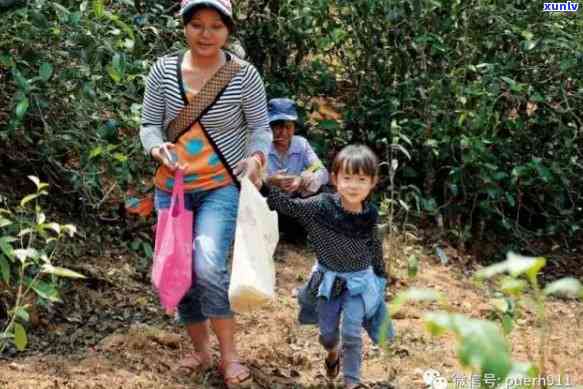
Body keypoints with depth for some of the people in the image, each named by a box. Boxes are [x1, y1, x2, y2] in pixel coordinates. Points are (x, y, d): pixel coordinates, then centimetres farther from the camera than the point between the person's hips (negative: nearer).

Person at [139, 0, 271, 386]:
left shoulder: (245, 75, -8)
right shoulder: (164, 69, -3)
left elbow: (260, 126, -1)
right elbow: (149, 124, 1)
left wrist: (256, 156, -22)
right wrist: (158, 148, -20)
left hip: (221, 187, -4)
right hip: (172, 187, 4)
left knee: (209, 267, -22)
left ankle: (229, 355, -4)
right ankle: (201, 351, 30)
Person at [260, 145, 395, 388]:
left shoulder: (370, 215, -10)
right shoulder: (322, 206, -17)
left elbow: (375, 247, 5)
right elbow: (289, 205, -18)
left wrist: (380, 276, 14)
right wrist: (262, 186, -31)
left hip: (360, 280, 0)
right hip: (328, 279, 1)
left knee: (352, 332, -4)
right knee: (327, 332, 14)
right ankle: (333, 352, 49)